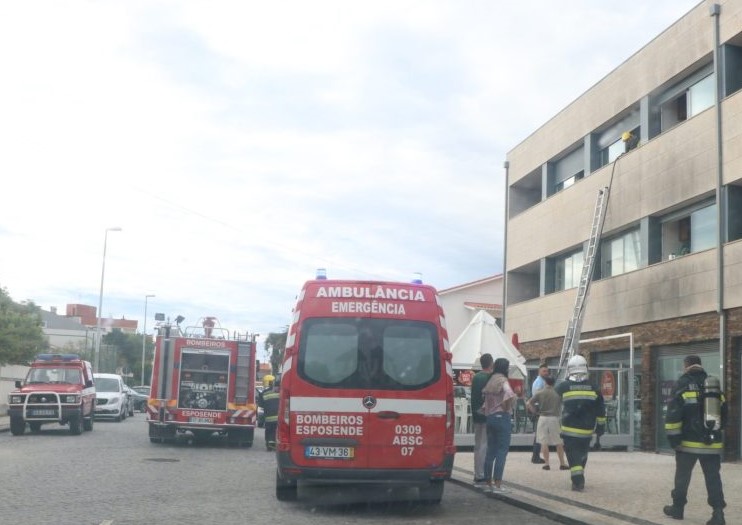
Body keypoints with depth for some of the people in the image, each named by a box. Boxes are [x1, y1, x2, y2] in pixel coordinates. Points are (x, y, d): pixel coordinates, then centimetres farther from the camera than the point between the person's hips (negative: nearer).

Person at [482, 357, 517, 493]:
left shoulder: (490, 381, 12)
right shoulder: (503, 380, -11)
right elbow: (510, 395, -26)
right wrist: (507, 408, -12)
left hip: (490, 417, 8)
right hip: (502, 417, -8)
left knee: (491, 451, 11)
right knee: (502, 451, -5)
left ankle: (489, 483, 14)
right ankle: (497, 485, -8)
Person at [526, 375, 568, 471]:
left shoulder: (540, 393, -1)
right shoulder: (558, 393, 1)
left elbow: (528, 404, -3)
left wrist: (535, 412, 9)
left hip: (543, 418, -1)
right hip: (554, 418, 1)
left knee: (544, 442, 4)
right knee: (558, 442, 9)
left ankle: (546, 463, 1)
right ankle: (562, 463, 12)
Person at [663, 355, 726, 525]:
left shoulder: (683, 385, -7)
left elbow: (673, 413, -13)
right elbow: (723, 415, 17)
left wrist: (673, 436, -8)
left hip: (689, 442, -4)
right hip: (712, 443, 4)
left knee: (682, 476, 11)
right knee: (713, 478, 3)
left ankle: (677, 508, 21)